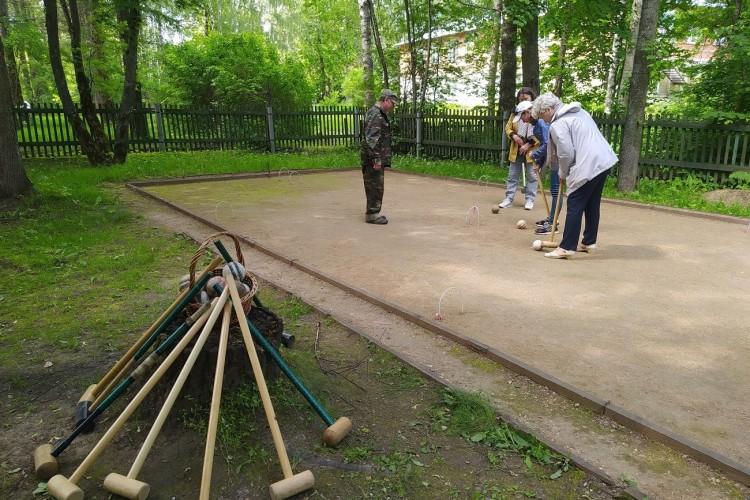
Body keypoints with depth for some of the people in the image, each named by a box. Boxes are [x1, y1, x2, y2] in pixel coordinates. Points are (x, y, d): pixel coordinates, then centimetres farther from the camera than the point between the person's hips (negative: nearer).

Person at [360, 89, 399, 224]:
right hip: (374, 159, -10)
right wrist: (376, 159, -23)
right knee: (375, 187, -5)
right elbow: (372, 139, -23)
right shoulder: (375, 115, -16)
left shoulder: (379, 114, 18)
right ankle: (372, 214, 2)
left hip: (378, 158, 10)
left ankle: (372, 212, 22)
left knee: (376, 187, 14)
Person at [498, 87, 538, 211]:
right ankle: (509, 198, 14)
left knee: (531, 176, 4)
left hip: (531, 149, -4)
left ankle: (529, 199, 12)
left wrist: (528, 145, -17)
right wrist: (514, 136, -10)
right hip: (516, 149, 4)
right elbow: (507, 128, 11)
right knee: (513, 175, 8)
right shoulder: (515, 113, 10)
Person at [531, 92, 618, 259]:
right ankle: (589, 242, 26)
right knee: (592, 205, 17)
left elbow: (566, 154, -13)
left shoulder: (557, 125, -10)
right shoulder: (579, 111, 18)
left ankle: (566, 248, -3)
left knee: (575, 206, -4)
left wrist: (563, 173, 5)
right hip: (604, 160, 9)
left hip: (588, 166, -9)